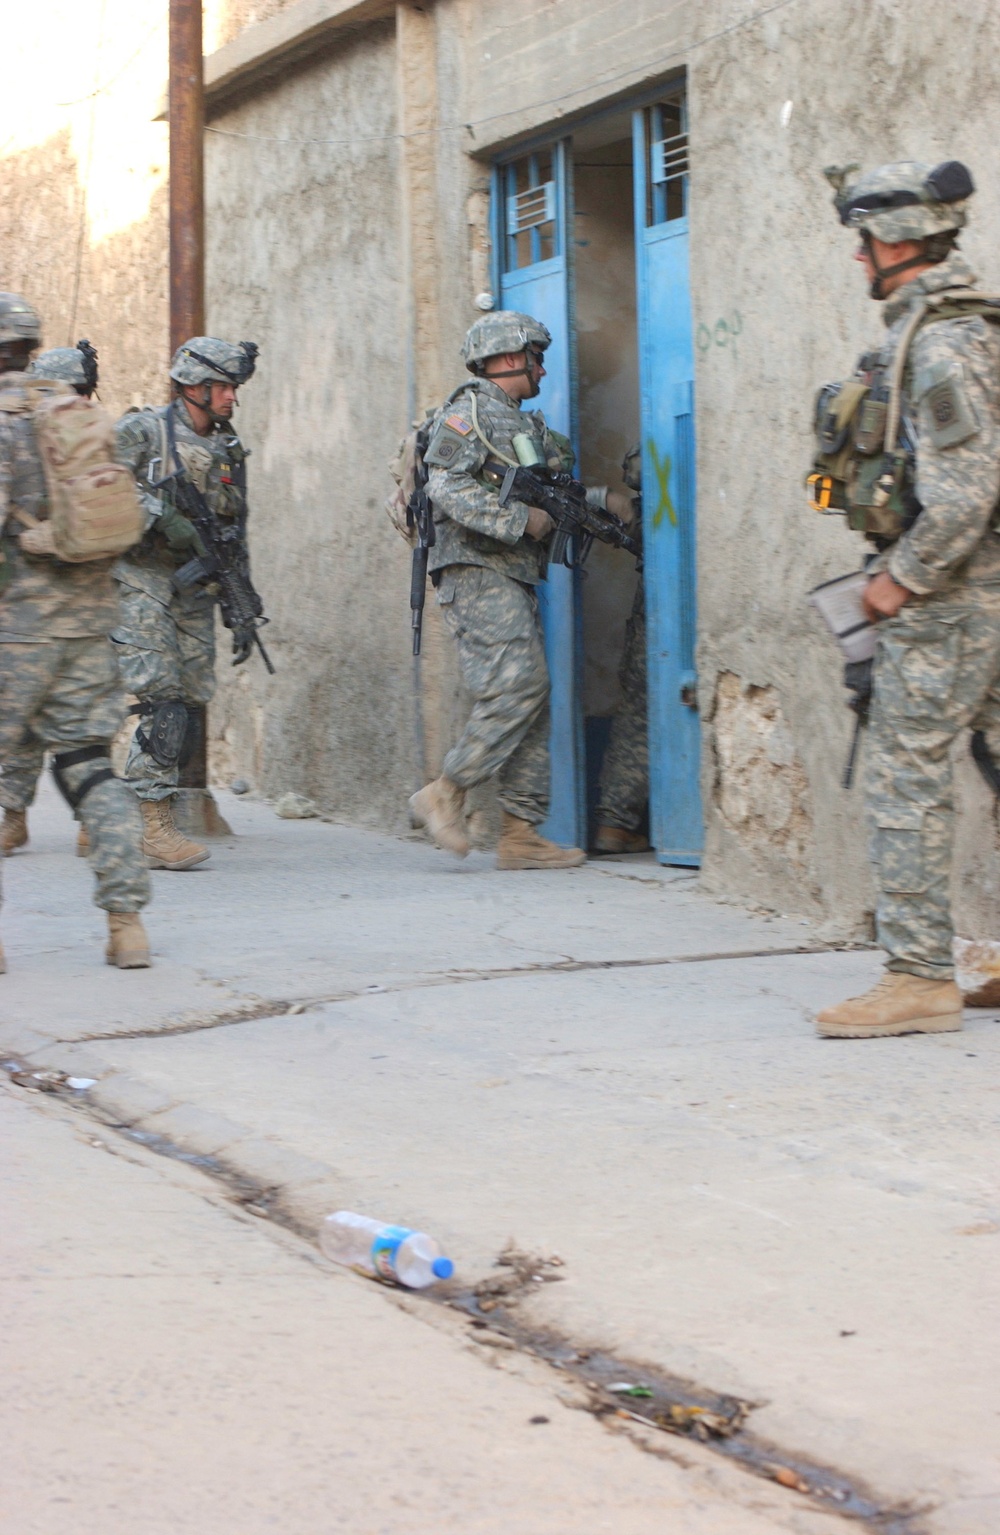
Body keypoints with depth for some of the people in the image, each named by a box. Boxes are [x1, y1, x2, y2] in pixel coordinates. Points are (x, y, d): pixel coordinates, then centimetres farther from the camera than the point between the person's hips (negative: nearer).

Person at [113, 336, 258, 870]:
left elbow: (235, 541, 18)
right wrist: (163, 516, -23)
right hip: (141, 584, -7)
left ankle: (124, 817, 13)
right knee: (164, 707, -16)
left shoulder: (227, 452, 15)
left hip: (194, 593, 7)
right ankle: (153, 827, -14)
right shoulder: (141, 433, -4)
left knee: (189, 709, 3)